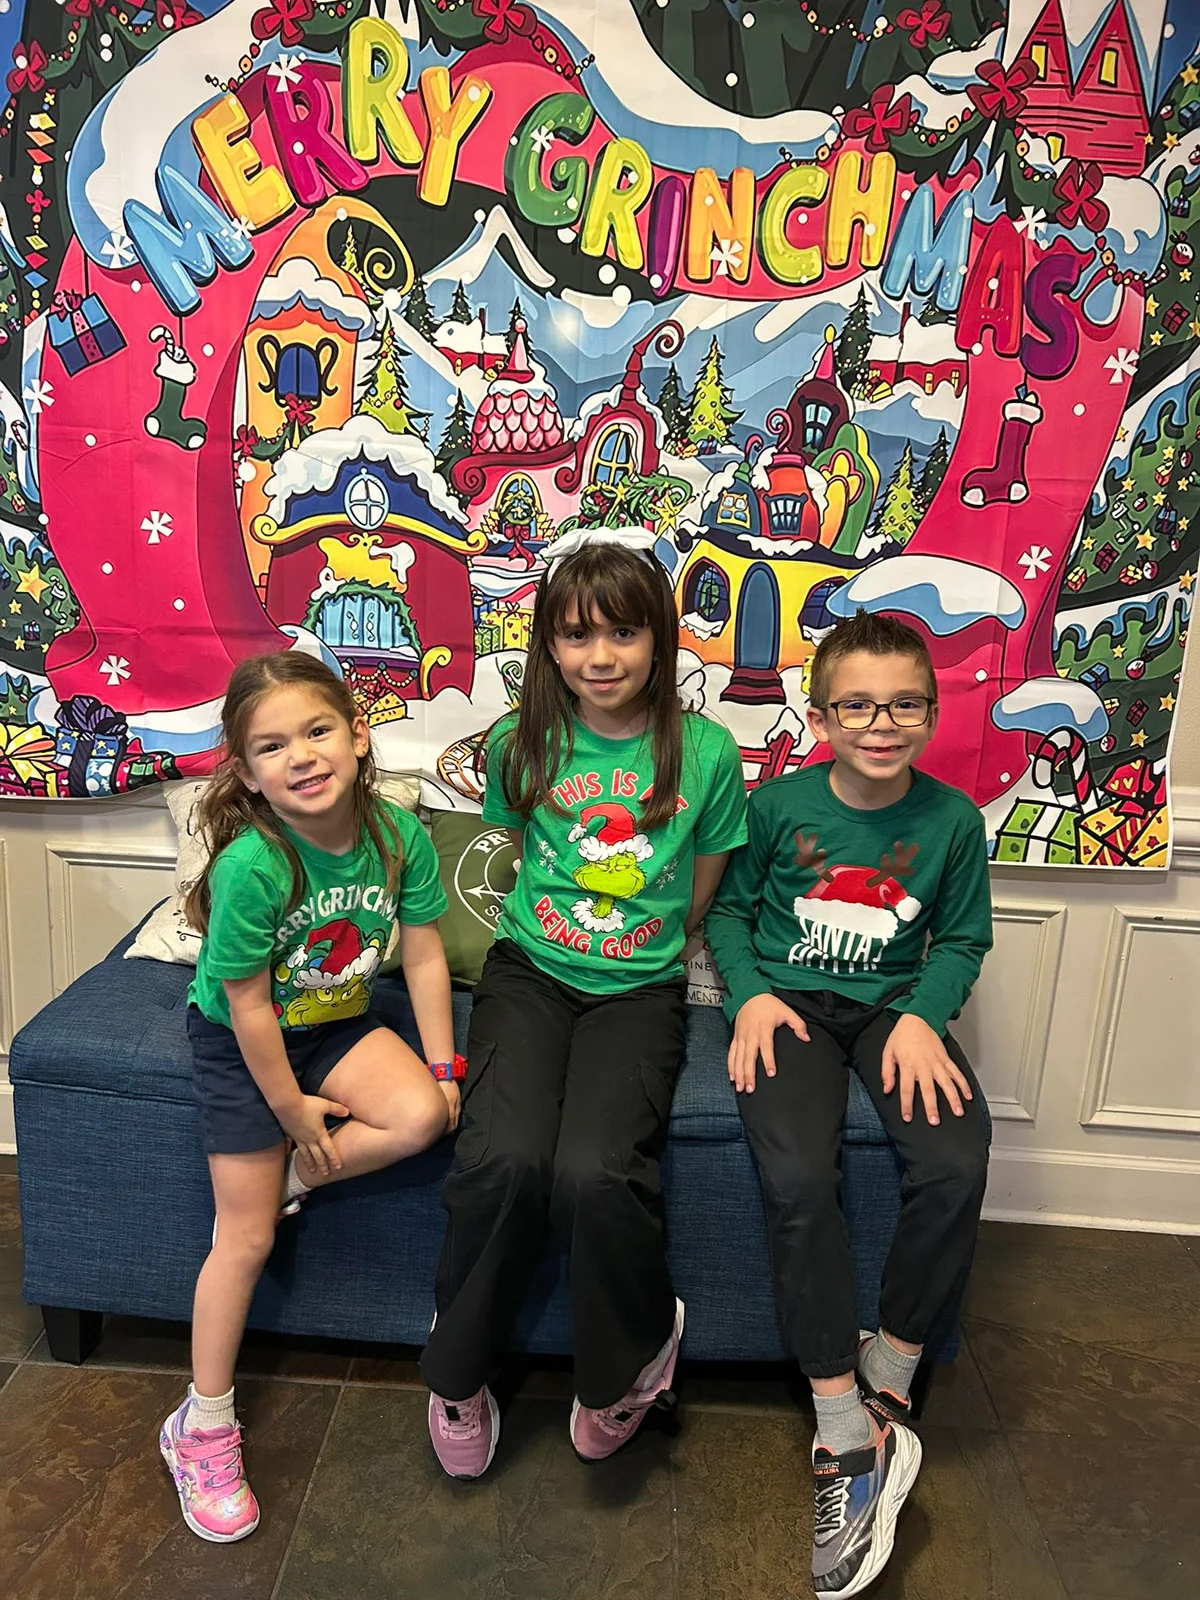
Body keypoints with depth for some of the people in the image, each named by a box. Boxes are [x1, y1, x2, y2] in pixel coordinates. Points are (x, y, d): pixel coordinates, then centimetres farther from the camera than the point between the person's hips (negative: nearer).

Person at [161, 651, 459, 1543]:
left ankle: (281, 1179, 5)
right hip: (242, 1043, -4)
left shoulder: (398, 834, -19)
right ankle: (204, 1428, 21)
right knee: (246, 1236, 0)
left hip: (340, 1021, 4)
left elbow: (424, 955, -8)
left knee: (422, 1117, -23)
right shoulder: (251, 865, -31)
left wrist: (442, 1067, -8)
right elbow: (250, 1009, -22)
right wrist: (296, 1112, -13)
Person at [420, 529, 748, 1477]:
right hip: (532, 971, 1)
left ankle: (630, 1361, 8)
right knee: (504, 1158, -25)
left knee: (595, 1170, -27)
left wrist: (643, 952, 5)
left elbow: (695, 906, 8)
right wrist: (557, 932, 11)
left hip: (640, 988, -1)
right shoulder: (521, 745, 0)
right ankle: (459, 1372, 6)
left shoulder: (705, 754, -4)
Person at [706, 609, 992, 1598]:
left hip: (895, 1005, 2)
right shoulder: (778, 805, -3)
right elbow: (731, 908, 7)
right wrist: (751, 993, -8)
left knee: (956, 1166, -25)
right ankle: (852, 1436, -12)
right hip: (791, 1003, -1)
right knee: (797, 1179, -26)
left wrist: (922, 1015, -9)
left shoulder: (952, 820, -1)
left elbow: (963, 937, 8)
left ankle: (888, 1370, 1)